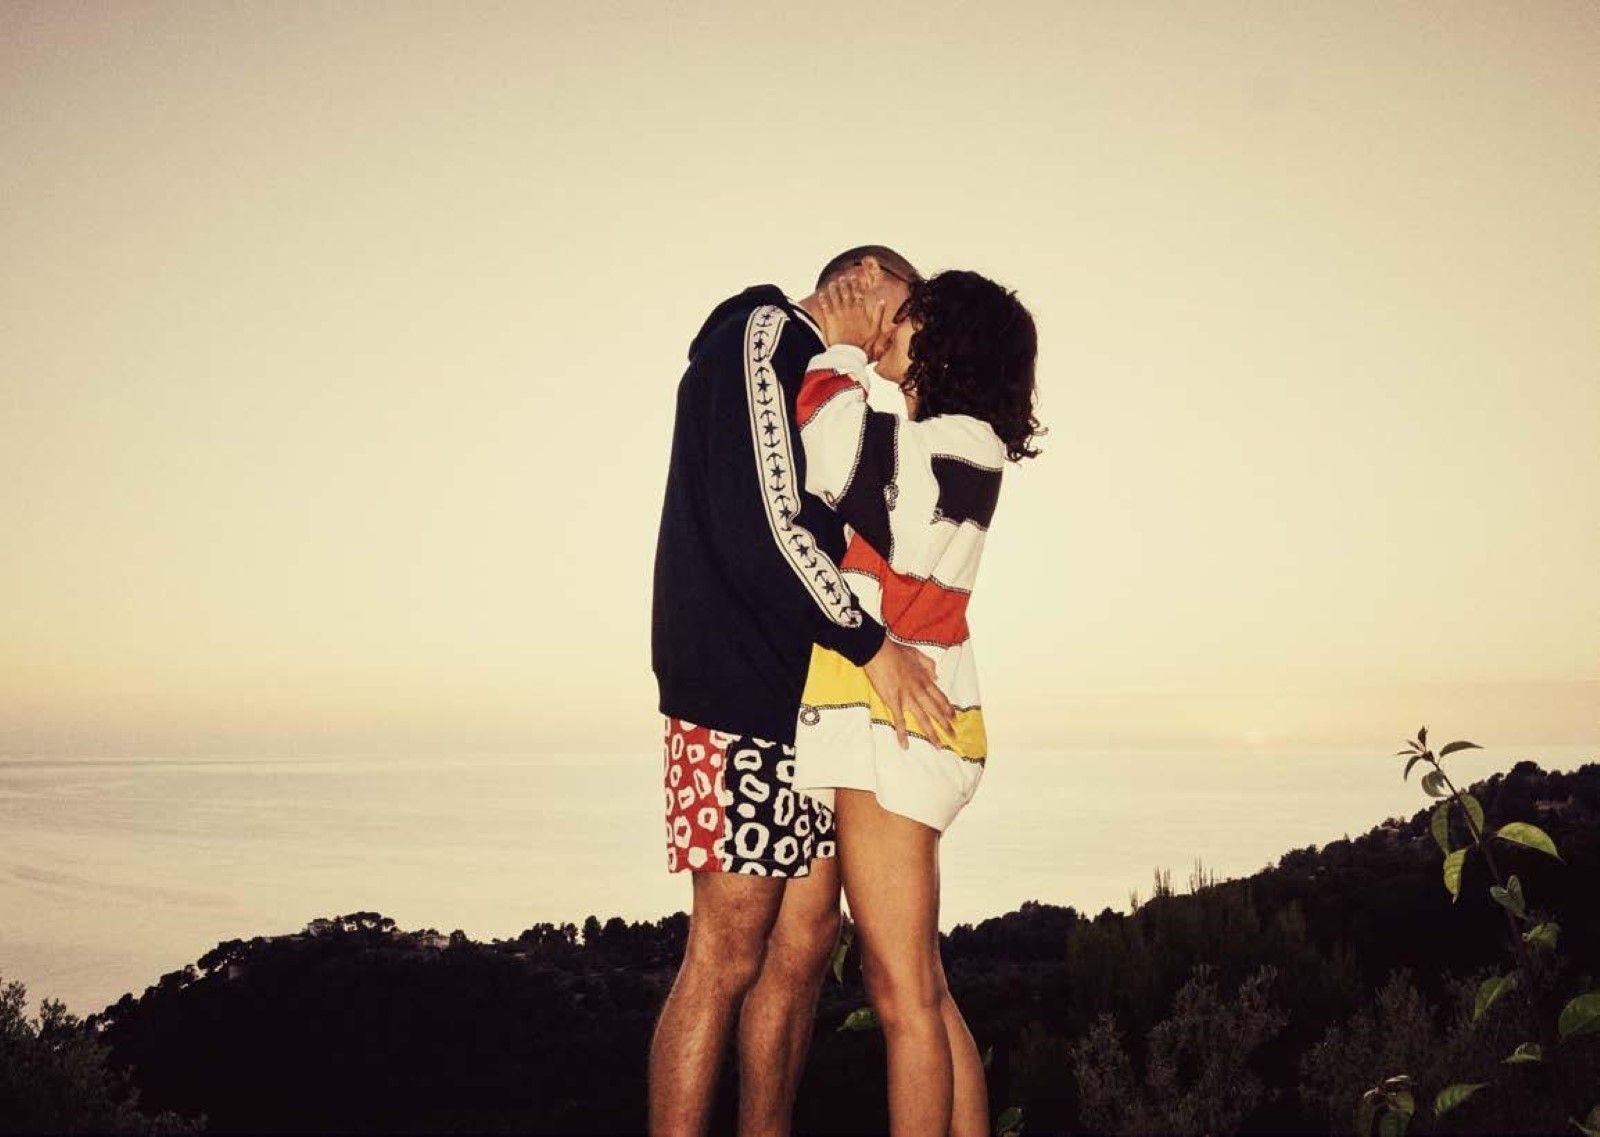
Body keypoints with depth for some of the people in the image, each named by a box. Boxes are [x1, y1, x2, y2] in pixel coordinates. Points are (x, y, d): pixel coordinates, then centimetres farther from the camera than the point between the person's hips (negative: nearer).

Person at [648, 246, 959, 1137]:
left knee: (805, 942, 8)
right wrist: (868, 642, -14)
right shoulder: (765, 332, -3)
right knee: (727, 953, -9)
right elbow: (761, 518, -16)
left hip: (811, 695, 9)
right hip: (743, 691, -9)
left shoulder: (827, 387, 25)